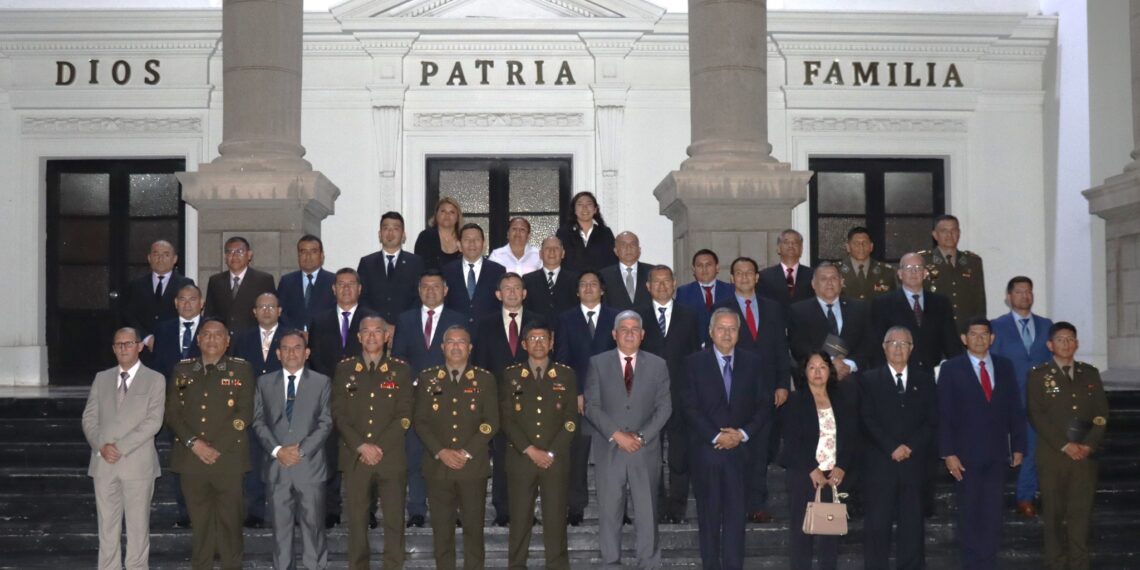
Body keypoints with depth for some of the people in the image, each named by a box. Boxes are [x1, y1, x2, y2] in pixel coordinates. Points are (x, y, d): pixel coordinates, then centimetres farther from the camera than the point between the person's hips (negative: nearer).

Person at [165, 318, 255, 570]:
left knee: (230, 520, -2)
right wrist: (194, 443, -8)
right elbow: (173, 413, 8)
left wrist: (215, 447, -9)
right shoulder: (182, 370, 13)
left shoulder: (241, 369, 5)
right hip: (191, 458, 2)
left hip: (228, 458, -2)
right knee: (199, 522, 5)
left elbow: (245, 413, -2)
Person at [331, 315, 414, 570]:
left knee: (394, 522, -2)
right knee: (357, 521, 2)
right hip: (355, 458, 0)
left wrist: (379, 447, -8)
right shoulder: (344, 368, 9)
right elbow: (339, 414, 2)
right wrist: (361, 447, -9)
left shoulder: (400, 369, 8)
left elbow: (403, 416, 1)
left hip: (391, 458, 0)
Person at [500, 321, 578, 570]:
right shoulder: (510, 375, 6)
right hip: (520, 459, 0)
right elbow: (507, 419, 0)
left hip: (556, 460, 0)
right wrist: (530, 450, -9)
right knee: (520, 519, 2)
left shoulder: (566, 375, 6)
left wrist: (551, 453, -8)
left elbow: (571, 421, 2)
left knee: (556, 519, -1)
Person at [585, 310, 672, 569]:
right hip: (609, 450, 0)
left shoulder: (658, 365, 7)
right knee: (609, 511, 3)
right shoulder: (598, 363, 4)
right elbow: (592, 406, -2)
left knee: (647, 512, 3)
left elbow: (664, 407, 2)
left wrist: (641, 436, -10)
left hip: (646, 451, 1)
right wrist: (617, 434, -12)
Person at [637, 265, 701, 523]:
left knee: (680, 456, 1)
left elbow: (696, 356, 7)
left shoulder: (688, 317, 10)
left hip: (680, 395, 0)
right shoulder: (639, 318, 8)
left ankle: (677, 508, 7)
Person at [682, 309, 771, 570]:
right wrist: (716, 436, -12)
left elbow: (764, 406, 5)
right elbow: (690, 408, -5)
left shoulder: (753, 363, 7)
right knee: (709, 515, 6)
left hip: (741, 450, 1)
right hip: (706, 450, -1)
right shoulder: (694, 363, 1)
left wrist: (742, 434, -8)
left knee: (736, 514, -3)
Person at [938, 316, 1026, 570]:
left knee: (993, 514, 3)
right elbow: (944, 415, -4)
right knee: (969, 514, 5)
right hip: (966, 454, -2)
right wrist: (948, 453, -10)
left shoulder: (1004, 366, 8)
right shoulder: (951, 369, -1)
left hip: (997, 454, 2)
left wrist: (1018, 446, 5)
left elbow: (1015, 410, 10)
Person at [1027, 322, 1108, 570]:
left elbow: (1101, 413, 9)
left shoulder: (1090, 373, 13)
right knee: (1054, 512, 1)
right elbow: (1037, 415, -6)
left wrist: (1089, 444, -5)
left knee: (1081, 511, 1)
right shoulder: (1038, 375, 2)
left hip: (1086, 453, 2)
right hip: (1052, 454, -2)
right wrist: (1064, 445, -12)